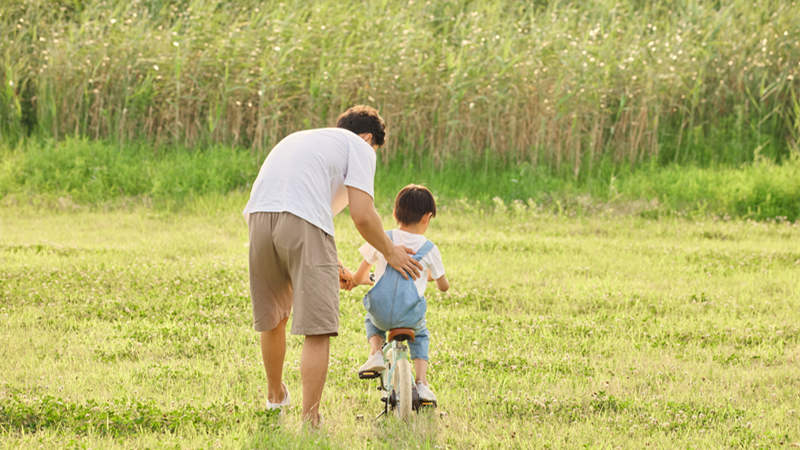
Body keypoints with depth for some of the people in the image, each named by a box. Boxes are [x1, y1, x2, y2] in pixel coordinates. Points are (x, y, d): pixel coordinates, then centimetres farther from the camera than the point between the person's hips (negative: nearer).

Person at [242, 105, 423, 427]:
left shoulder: (298, 138, 38)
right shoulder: (360, 147, 16)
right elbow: (362, 216, 4)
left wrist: (331, 266, 46)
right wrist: (390, 252, 21)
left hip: (258, 219, 7)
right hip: (303, 223, -7)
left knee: (272, 320, 24)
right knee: (317, 328, -5)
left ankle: (275, 398, 42)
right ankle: (310, 421, -12)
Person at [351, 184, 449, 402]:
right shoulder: (429, 249, 1)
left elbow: (358, 278, 9)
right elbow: (444, 286, 15)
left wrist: (366, 280, 34)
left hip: (381, 312, 0)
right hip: (411, 316, 0)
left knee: (371, 321, 37)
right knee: (420, 336, 33)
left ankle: (375, 352, 10)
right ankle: (421, 381, 16)